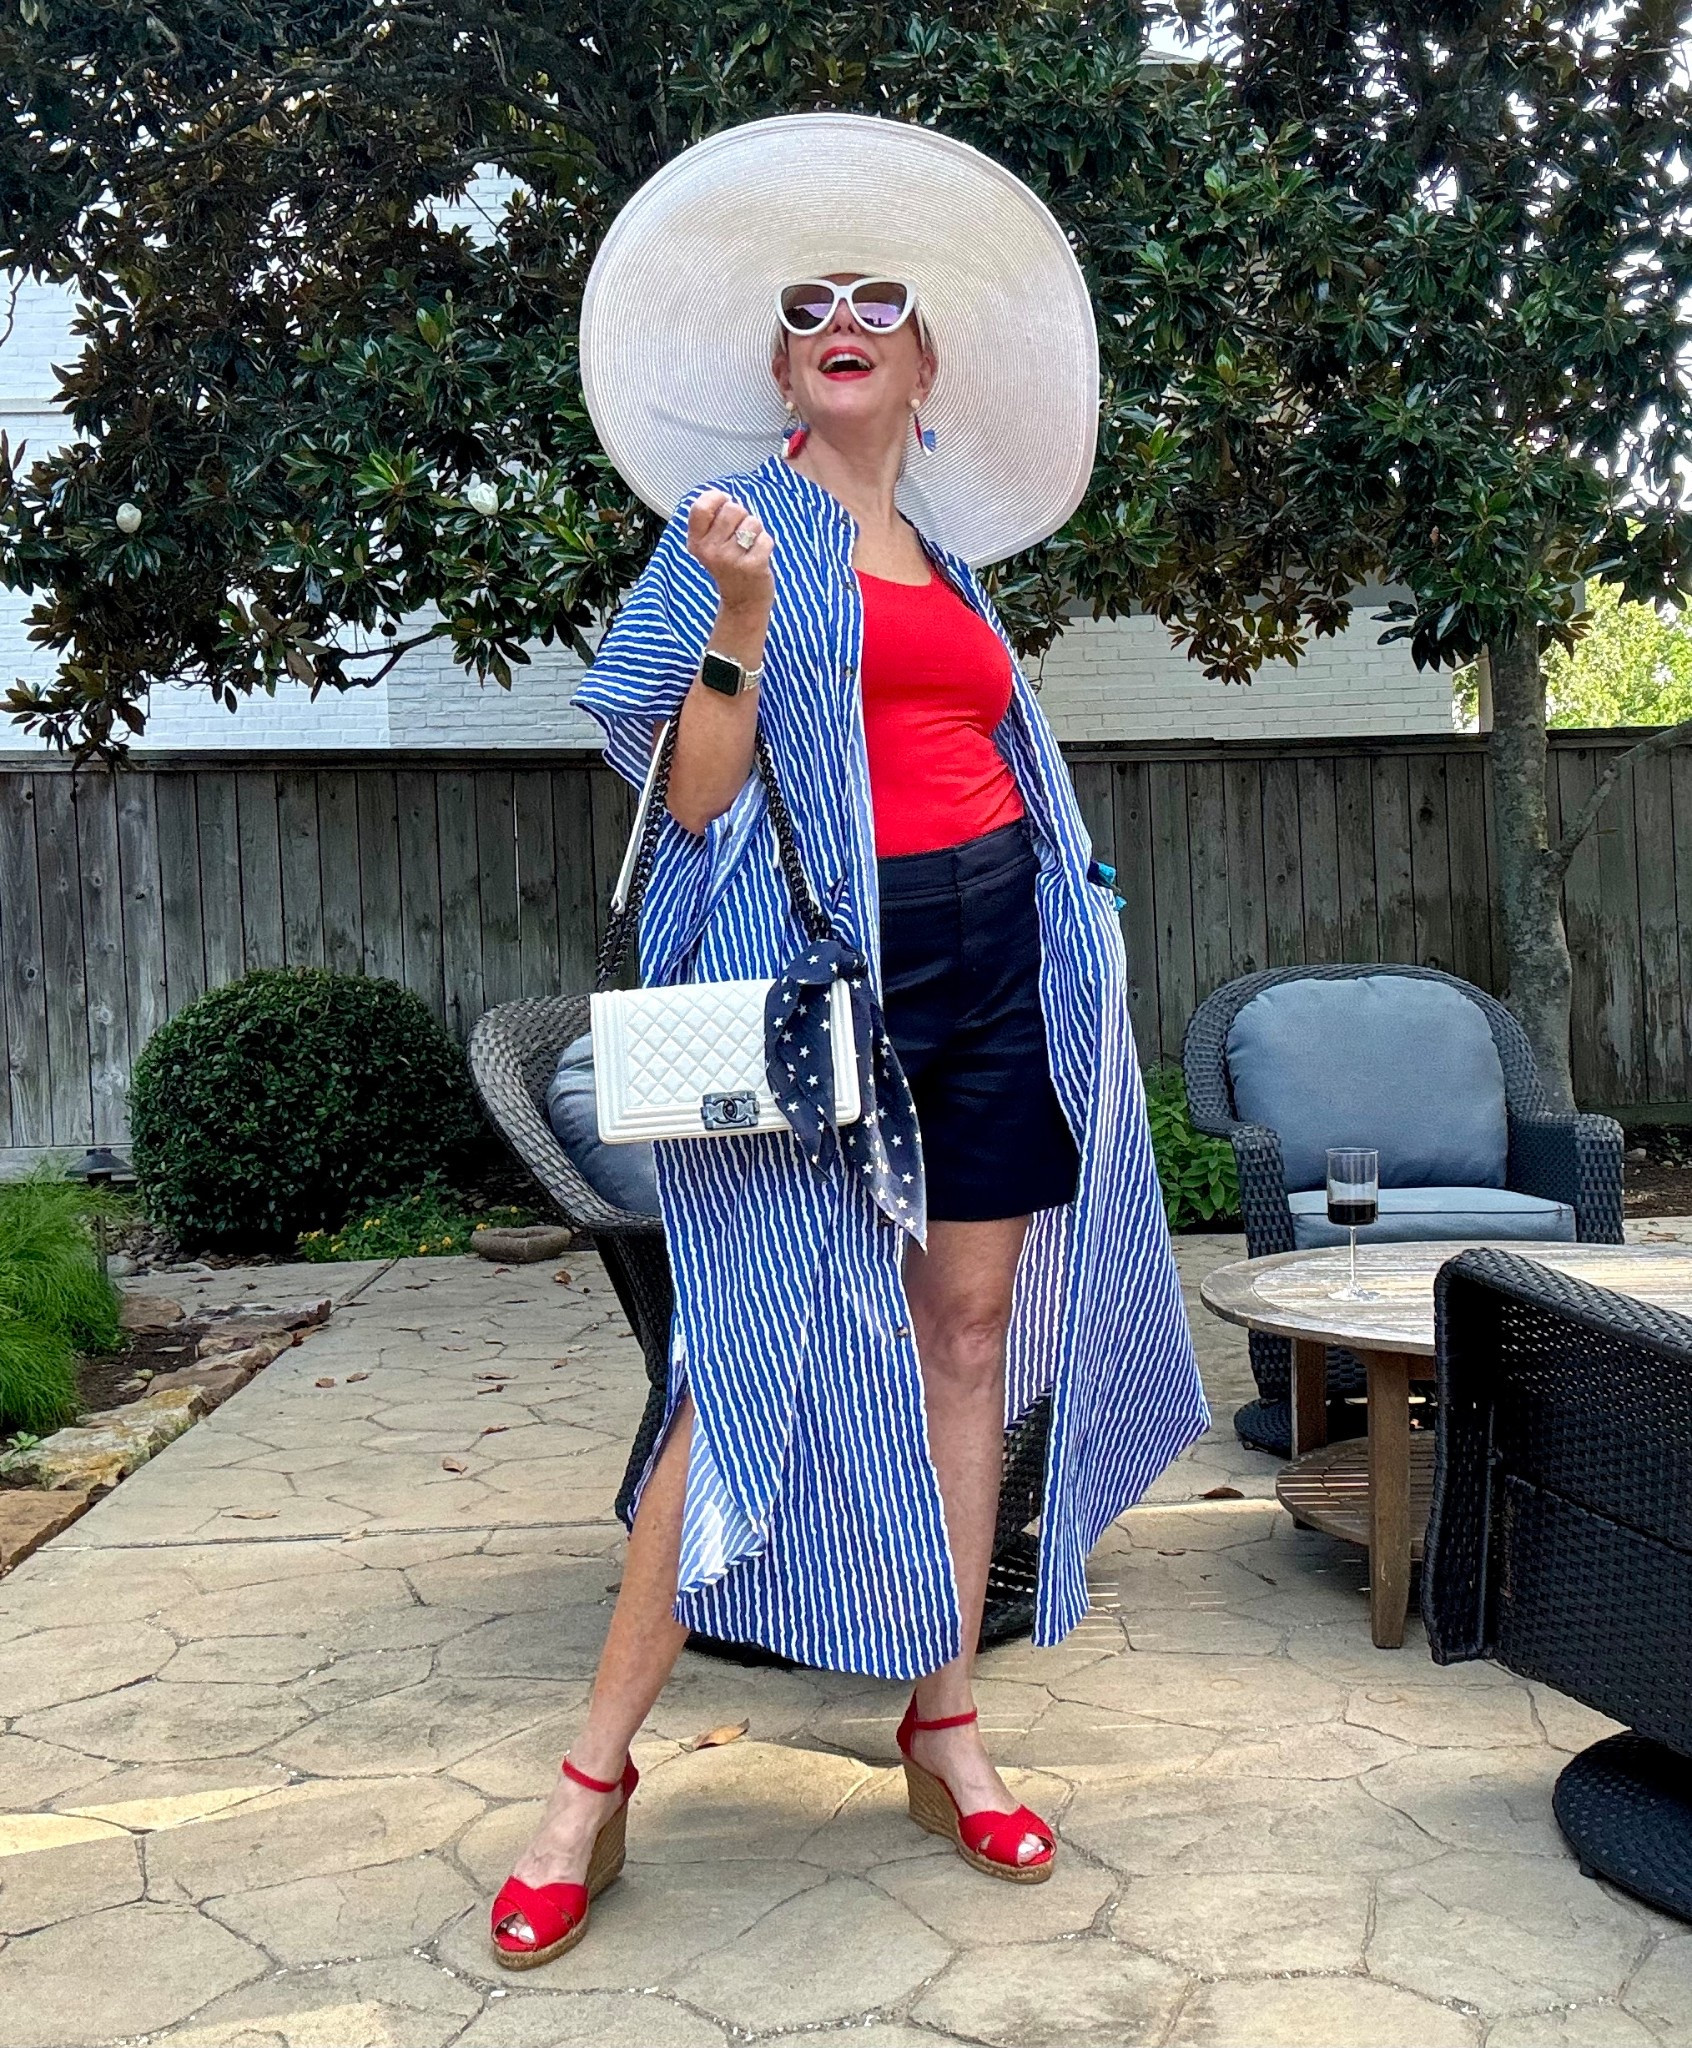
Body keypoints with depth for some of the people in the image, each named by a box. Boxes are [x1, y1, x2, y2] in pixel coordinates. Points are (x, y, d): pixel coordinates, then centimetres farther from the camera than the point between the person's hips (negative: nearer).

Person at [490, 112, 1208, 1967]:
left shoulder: (947, 551, 20)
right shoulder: (742, 525, 4)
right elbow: (695, 795, -5)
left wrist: (1062, 937, 18)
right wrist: (739, 615, -18)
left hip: (987, 954, 6)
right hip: (823, 961, -6)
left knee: (970, 1328, 4)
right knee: (765, 1347, -9)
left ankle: (942, 1727, 16)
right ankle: (598, 1774, 2)